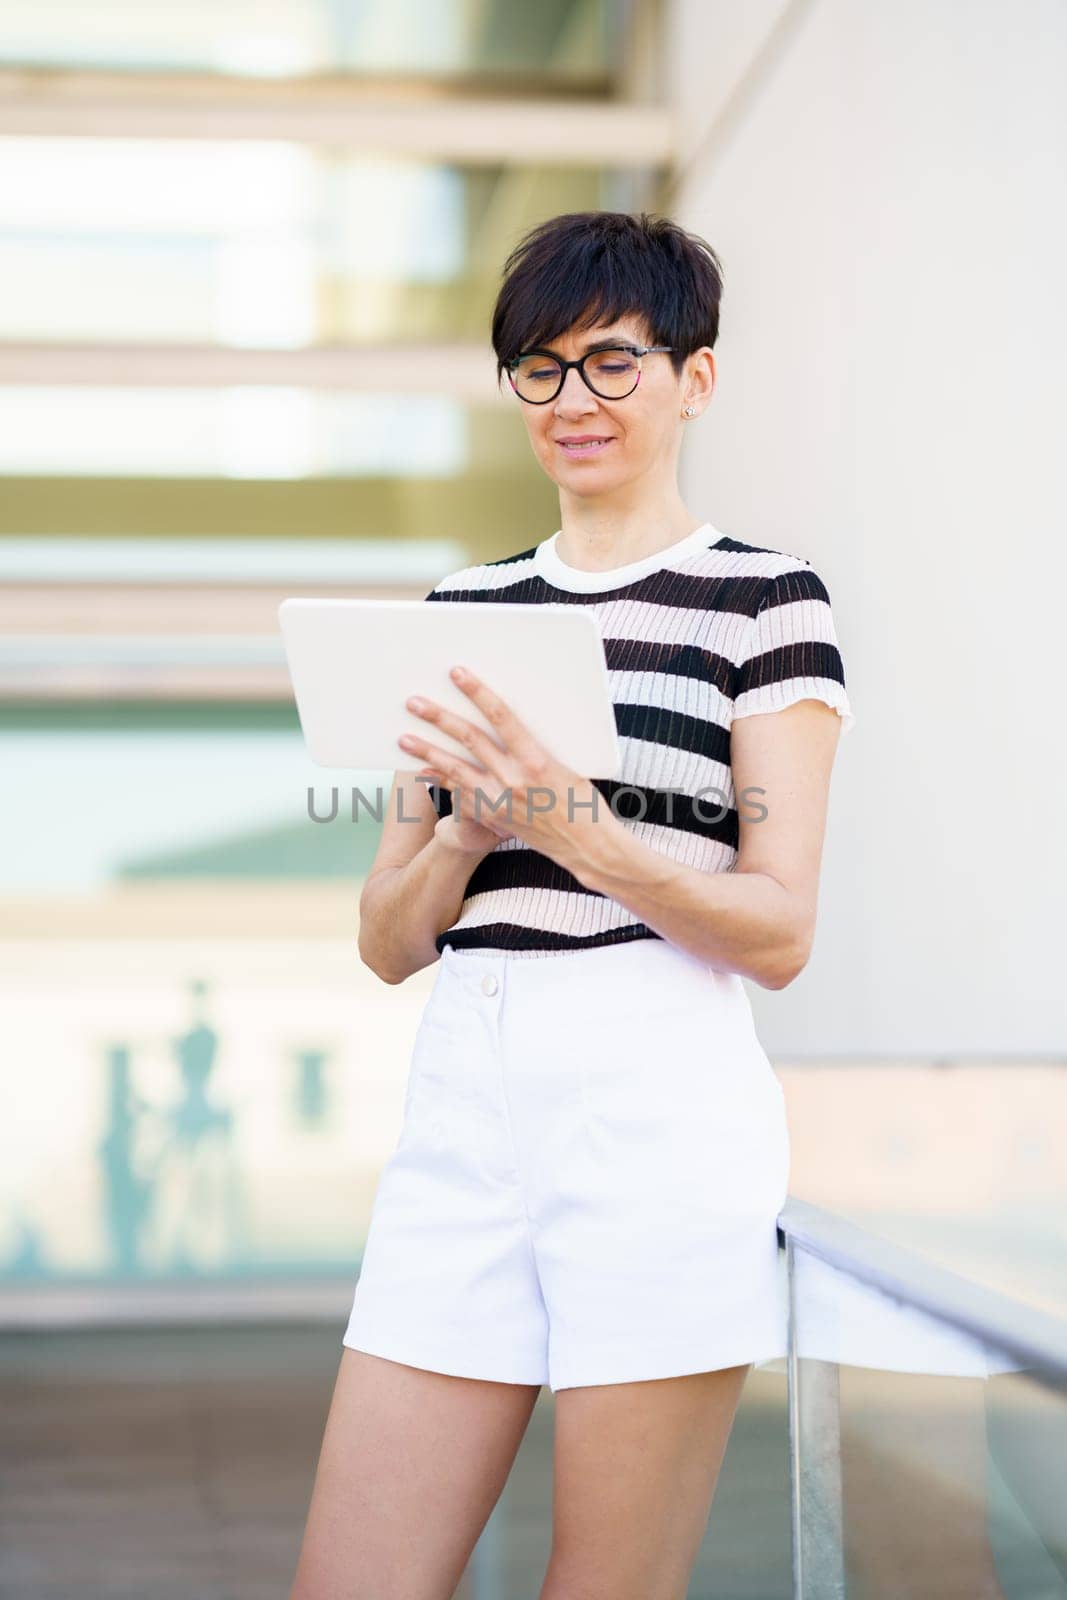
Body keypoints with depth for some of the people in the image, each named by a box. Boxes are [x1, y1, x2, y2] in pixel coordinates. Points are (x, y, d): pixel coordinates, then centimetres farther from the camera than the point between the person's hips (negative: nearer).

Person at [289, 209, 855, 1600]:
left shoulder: (766, 599, 3)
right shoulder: (465, 606, 17)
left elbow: (780, 932, -4)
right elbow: (388, 942, 15)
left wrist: (579, 829, -18)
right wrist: (467, 830, -6)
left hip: (661, 1105, -4)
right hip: (463, 1094, 5)